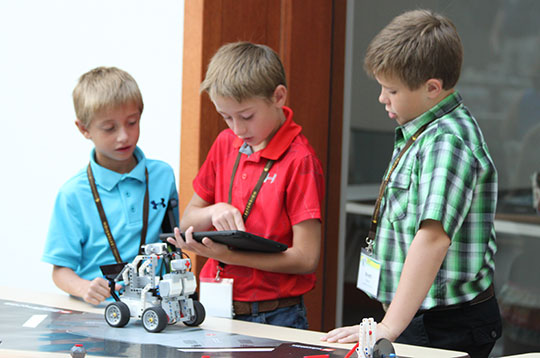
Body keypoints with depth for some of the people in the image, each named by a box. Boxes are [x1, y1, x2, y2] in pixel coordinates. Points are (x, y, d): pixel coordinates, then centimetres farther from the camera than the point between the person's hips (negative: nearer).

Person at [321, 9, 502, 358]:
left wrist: (389, 327, -32)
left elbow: (433, 237, -29)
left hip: (448, 328, -9)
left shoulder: (447, 143, -19)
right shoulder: (418, 133, 12)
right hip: (418, 316, 9)